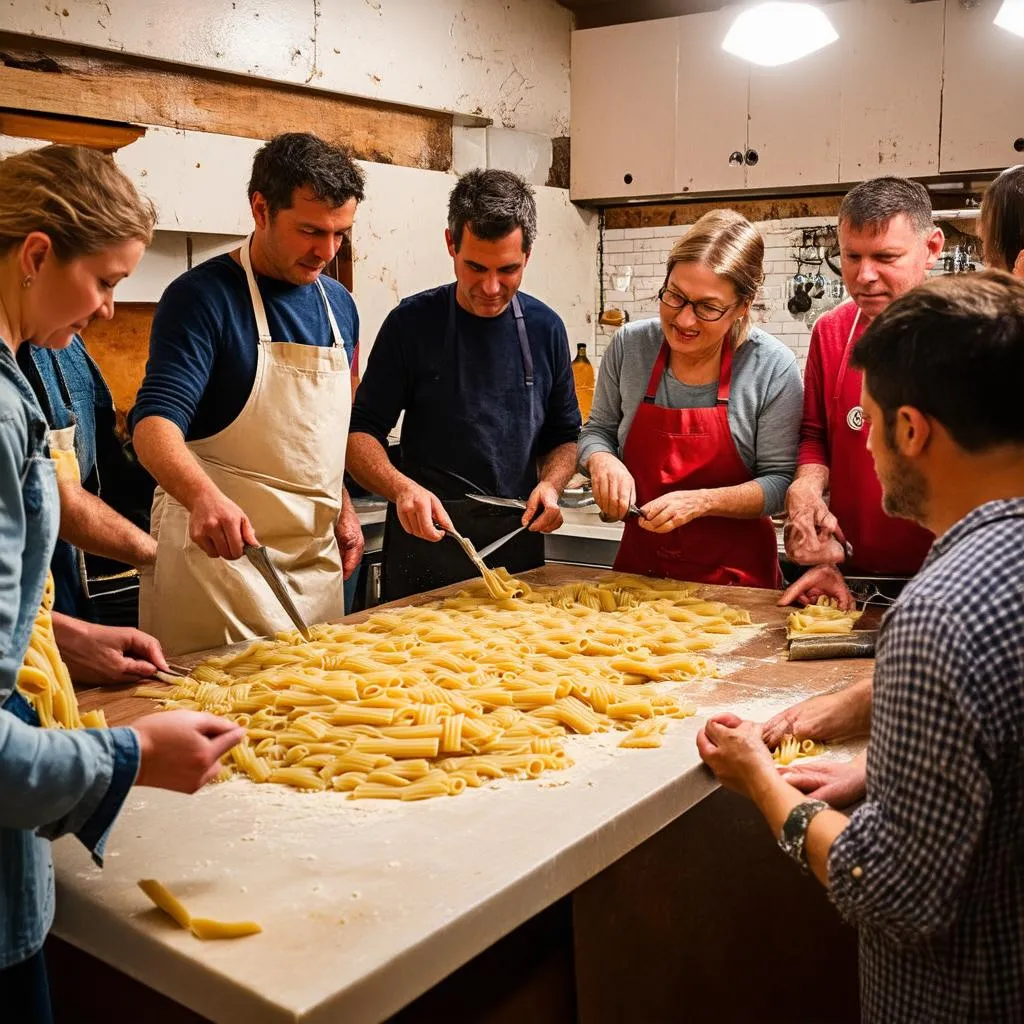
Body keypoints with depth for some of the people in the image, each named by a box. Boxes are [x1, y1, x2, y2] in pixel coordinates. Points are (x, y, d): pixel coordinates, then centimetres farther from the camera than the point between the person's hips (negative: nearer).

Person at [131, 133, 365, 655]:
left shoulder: (338, 303, 9)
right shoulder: (203, 296, -12)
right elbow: (155, 421, -23)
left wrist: (342, 509, 13)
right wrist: (204, 495, -41)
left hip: (318, 556, 7)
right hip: (223, 552, -6)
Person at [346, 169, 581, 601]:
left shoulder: (545, 328, 3)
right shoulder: (412, 322, -7)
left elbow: (564, 435, 12)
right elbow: (360, 435, -6)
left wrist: (550, 483, -10)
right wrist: (402, 487, -26)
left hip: (518, 541, 3)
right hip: (426, 537, -3)